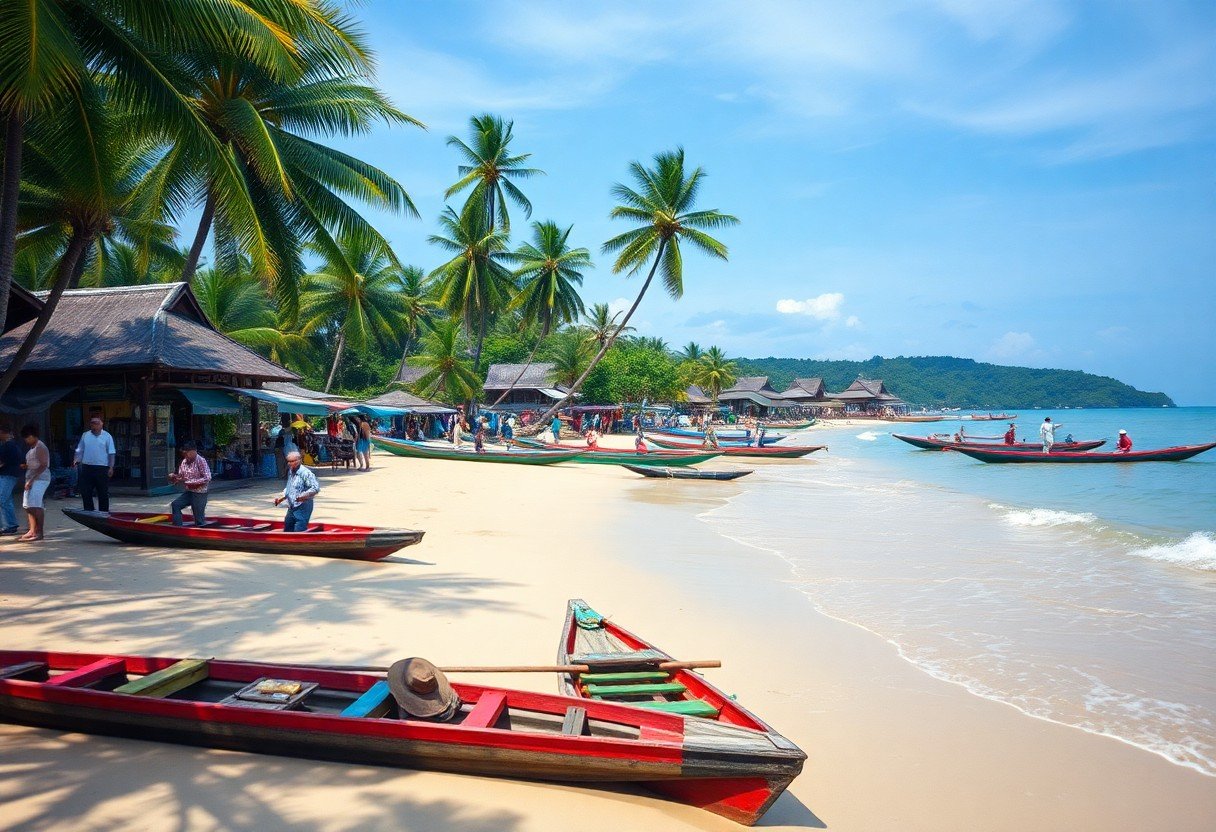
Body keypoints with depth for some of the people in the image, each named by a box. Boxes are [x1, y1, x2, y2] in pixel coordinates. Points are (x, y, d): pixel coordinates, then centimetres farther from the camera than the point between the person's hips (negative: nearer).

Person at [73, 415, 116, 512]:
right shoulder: (85, 435, 9)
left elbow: (111, 453, -2)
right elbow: (80, 450, 12)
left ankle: (104, 512, 11)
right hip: (87, 467, 3)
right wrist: (76, 460, -6)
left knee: (103, 492, 3)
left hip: (102, 468, -3)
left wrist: (111, 467, -9)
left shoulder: (107, 436, 1)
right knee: (85, 491, 5)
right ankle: (88, 510, 16)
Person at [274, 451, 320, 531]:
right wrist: (282, 497, 15)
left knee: (299, 531, -12)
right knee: (287, 530, 15)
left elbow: (316, 488, -21)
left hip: (303, 507, -9)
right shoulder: (290, 472, 12)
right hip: (291, 507, 9)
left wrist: (304, 495, -34)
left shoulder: (305, 473, -16)